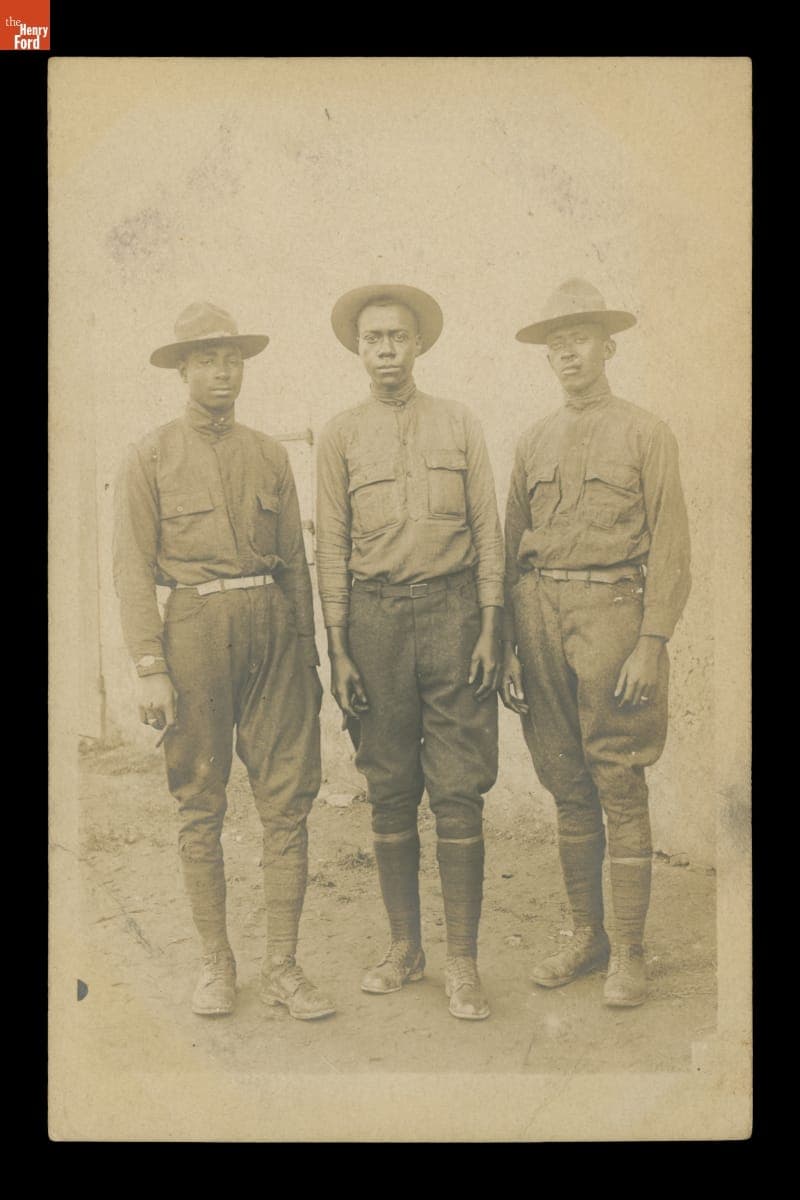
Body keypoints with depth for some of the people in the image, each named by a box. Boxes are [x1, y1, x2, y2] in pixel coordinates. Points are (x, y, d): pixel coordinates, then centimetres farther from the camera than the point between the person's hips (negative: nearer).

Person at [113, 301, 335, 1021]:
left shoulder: (270, 455, 14)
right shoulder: (151, 457, 5)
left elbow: (295, 561, 15)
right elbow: (133, 569, 0)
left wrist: (307, 654, 10)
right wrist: (151, 669, -8)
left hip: (273, 625, 3)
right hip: (194, 628, -2)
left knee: (289, 799, -1)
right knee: (201, 806, 4)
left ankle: (282, 966, 9)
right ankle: (216, 962, 17)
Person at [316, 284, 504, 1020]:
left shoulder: (460, 423, 9)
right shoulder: (342, 435, 9)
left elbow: (488, 529, 7)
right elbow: (332, 547, 7)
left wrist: (489, 627, -2)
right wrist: (338, 649, 1)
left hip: (453, 610, -1)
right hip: (375, 616, 1)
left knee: (458, 791, -3)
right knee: (390, 792, 6)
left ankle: (463, 960, 5)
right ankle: (405, 947, 18)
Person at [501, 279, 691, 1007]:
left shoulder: (646, 434, 3)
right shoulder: (533, 443, 15)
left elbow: (670, 548, -3)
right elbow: (512, 548, 14)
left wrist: (651, 645, -12)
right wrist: (507, 646, 6)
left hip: (609, 611, -4)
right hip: (539, 614, 4)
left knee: (620, 790, -3)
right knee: (568, 789, 9)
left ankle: (629, 954, 7)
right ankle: (586, 936, 21)